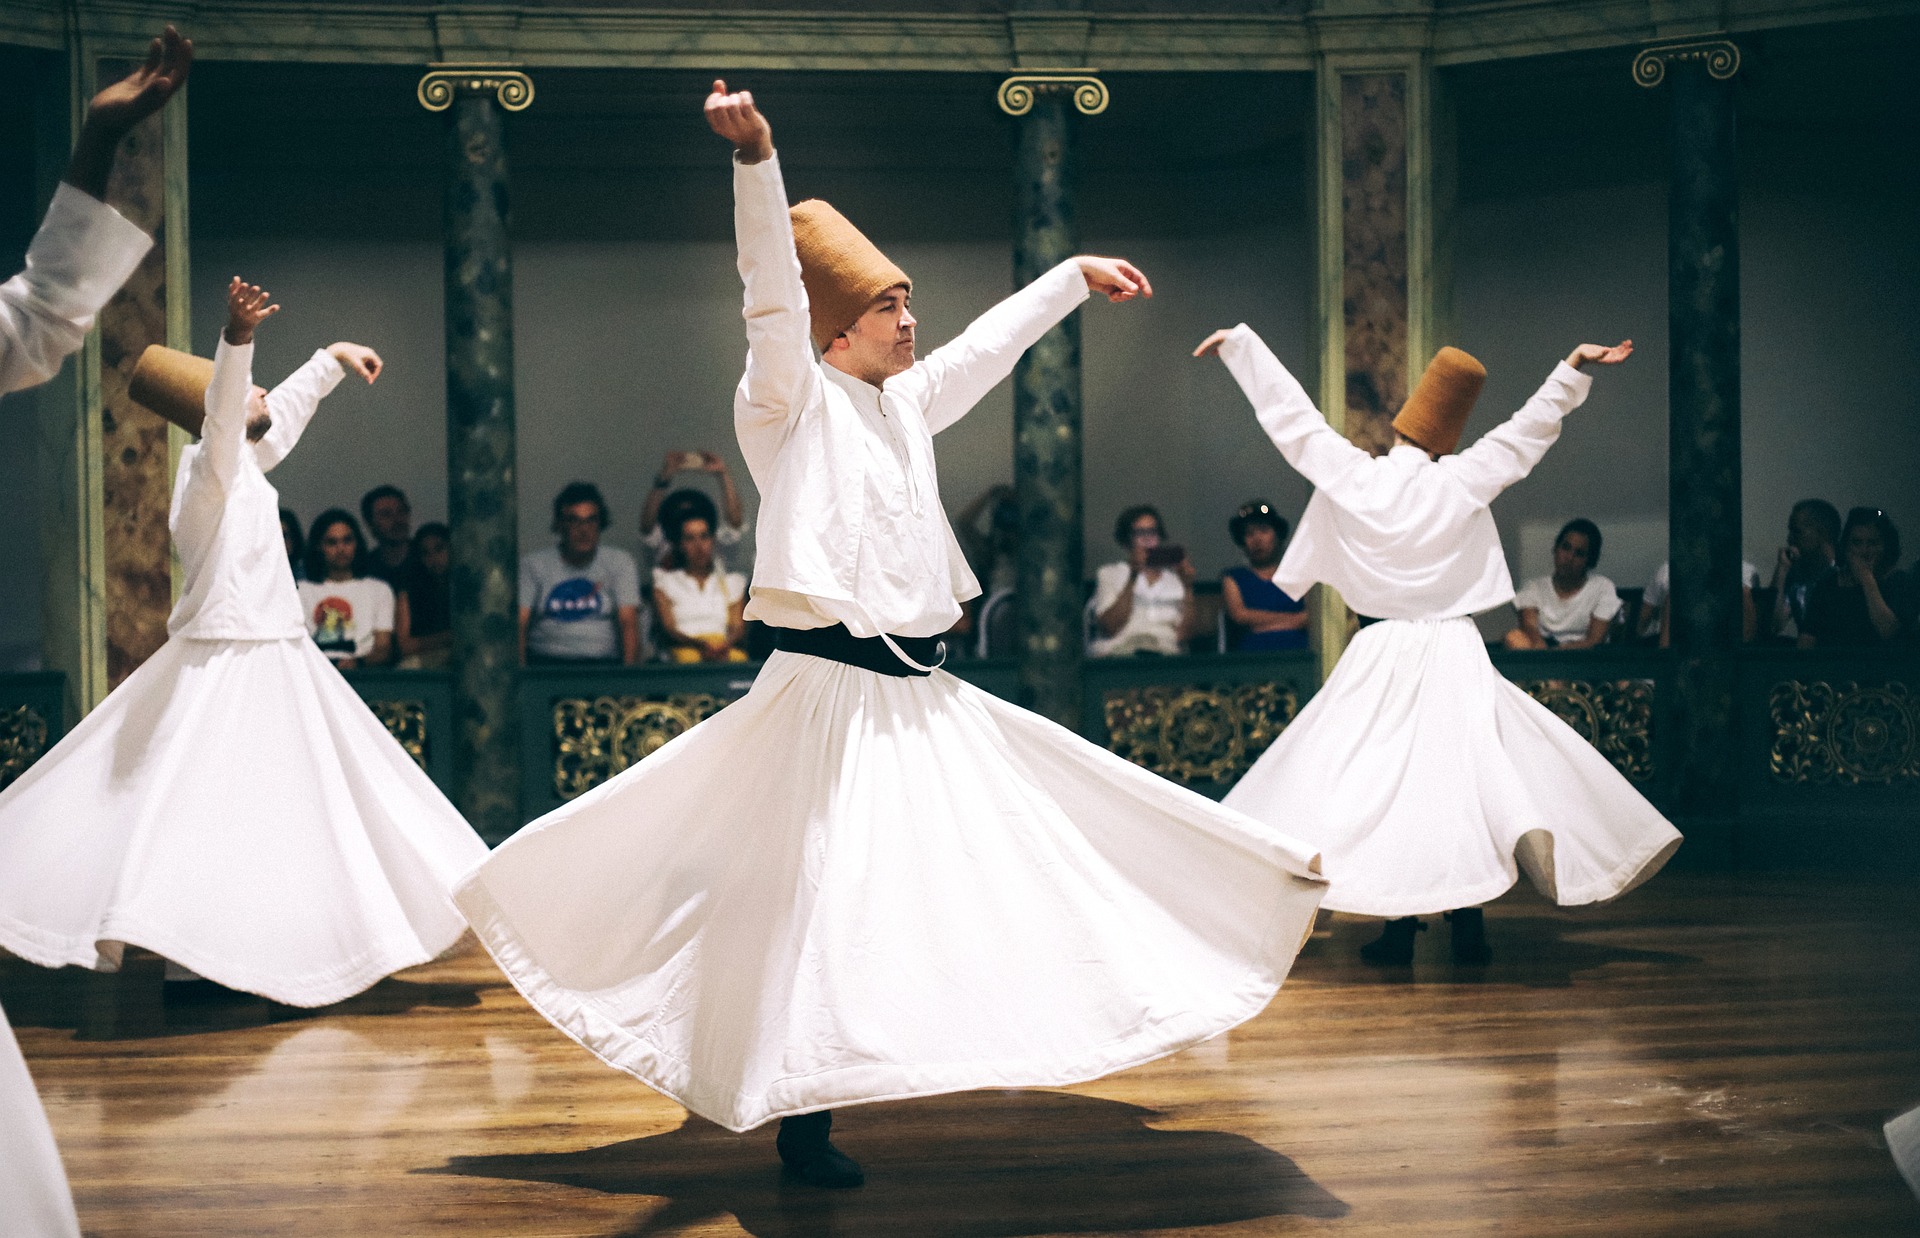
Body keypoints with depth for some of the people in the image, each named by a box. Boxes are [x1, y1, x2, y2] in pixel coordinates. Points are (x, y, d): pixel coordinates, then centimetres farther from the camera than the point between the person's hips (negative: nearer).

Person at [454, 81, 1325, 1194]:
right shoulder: (794, 401, -6)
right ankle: (802, 1118, 3)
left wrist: (1077, 275, 40)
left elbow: (992, 342, 30)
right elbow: (773, 297, -22)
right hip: (832, 692, -7)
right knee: (823, 899, -5)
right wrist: (755, 159, -36)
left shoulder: (905, 403, 16)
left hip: (925, 697, 7)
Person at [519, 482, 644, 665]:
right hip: (545, 660, 0)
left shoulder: (620, 563, 11)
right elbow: (519, 623, 0)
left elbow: (629, 623, 0)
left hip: (602, 661, 1)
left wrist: (629, 671, -18)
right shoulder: (533, 565, 10)